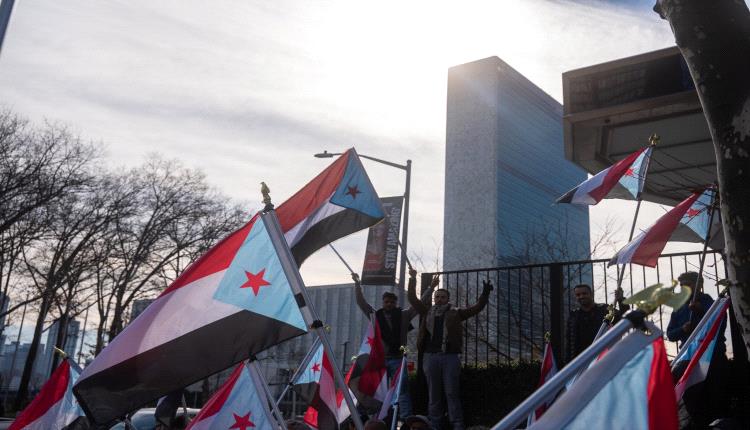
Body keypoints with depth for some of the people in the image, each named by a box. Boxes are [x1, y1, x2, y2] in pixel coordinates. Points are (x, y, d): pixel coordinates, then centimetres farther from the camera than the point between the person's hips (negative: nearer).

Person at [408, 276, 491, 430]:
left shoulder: (455, 313, 8)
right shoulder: (428, 312, 13)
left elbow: (477, 308, 4)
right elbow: (412, 298, 14)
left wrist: (485, 294, -8)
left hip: (450, 356, -2)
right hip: (431, 356, 2)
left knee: (451, 393, -2)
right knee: (433, 393, 7)